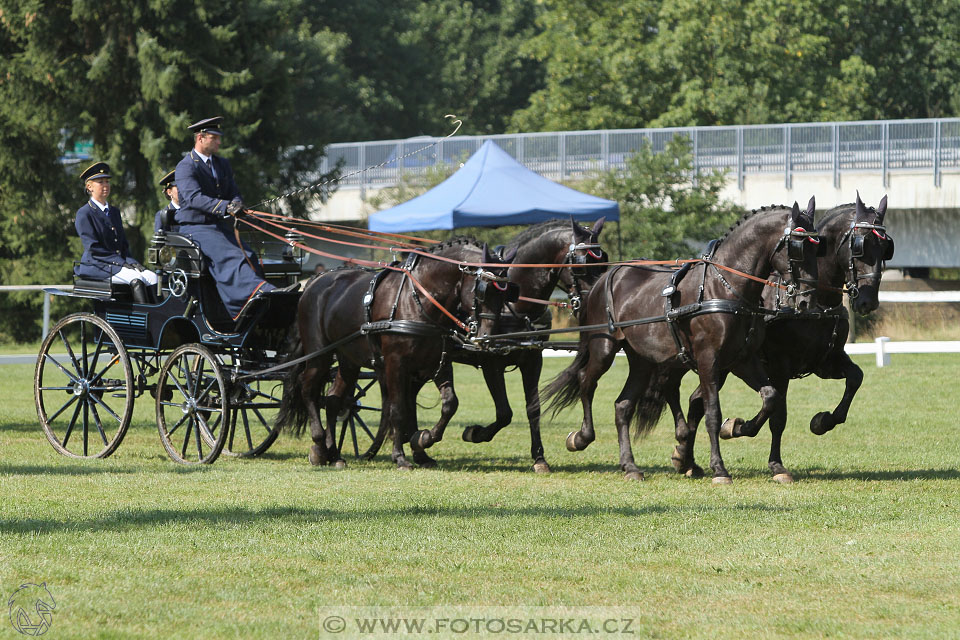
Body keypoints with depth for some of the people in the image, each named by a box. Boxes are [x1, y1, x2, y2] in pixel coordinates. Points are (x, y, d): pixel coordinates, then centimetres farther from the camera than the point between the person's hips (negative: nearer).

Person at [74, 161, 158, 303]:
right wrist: (121, 262, -17)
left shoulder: (114, 212, 21)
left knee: (152, 277, -19)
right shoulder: (84, 213, -3)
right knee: (136, 279, -30)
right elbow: (93, 248, -11)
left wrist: (130, 261, 0)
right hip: (96, 266, -7)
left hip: (119, 263, 7)